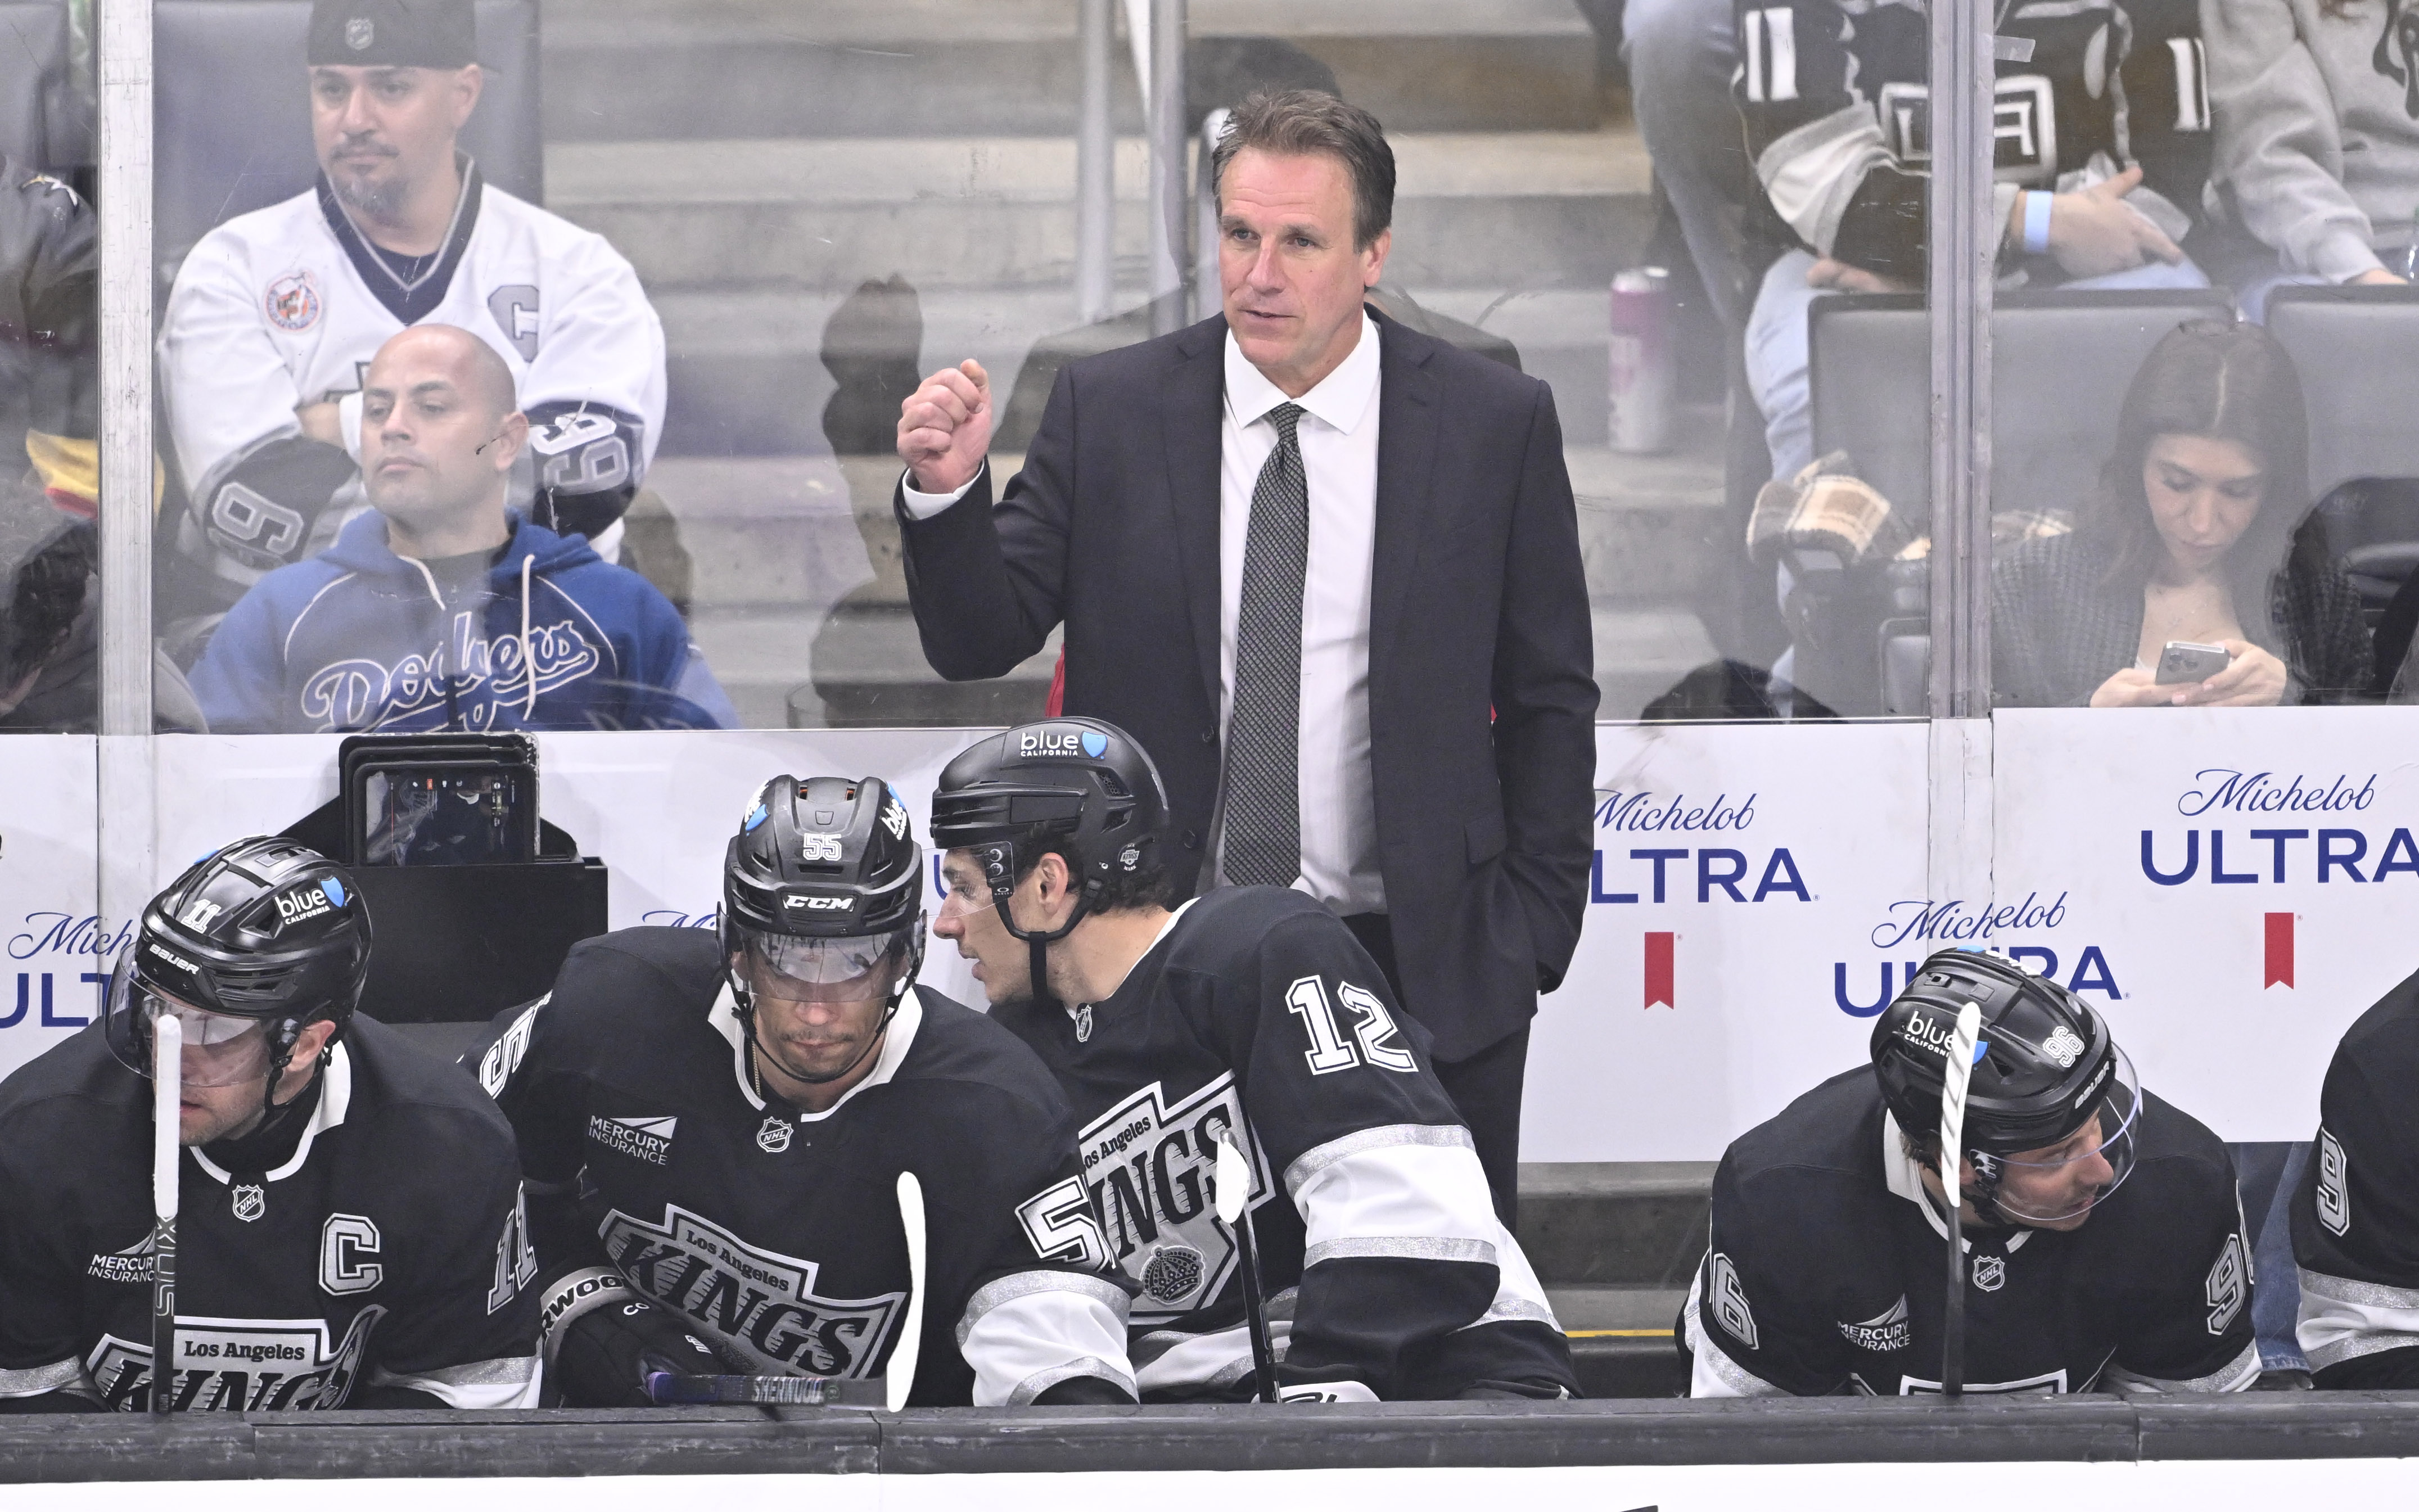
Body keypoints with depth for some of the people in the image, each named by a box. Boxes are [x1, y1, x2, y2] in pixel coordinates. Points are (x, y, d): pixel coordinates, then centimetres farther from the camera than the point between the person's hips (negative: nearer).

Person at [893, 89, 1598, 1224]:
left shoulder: (1494, 426, 0)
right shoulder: (1110, 412, 1)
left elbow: (1551, 701, 5)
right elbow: (980, 641, 0)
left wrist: (1531, 928, 1)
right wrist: (947, 493, -19)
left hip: (1421, 963, -1)